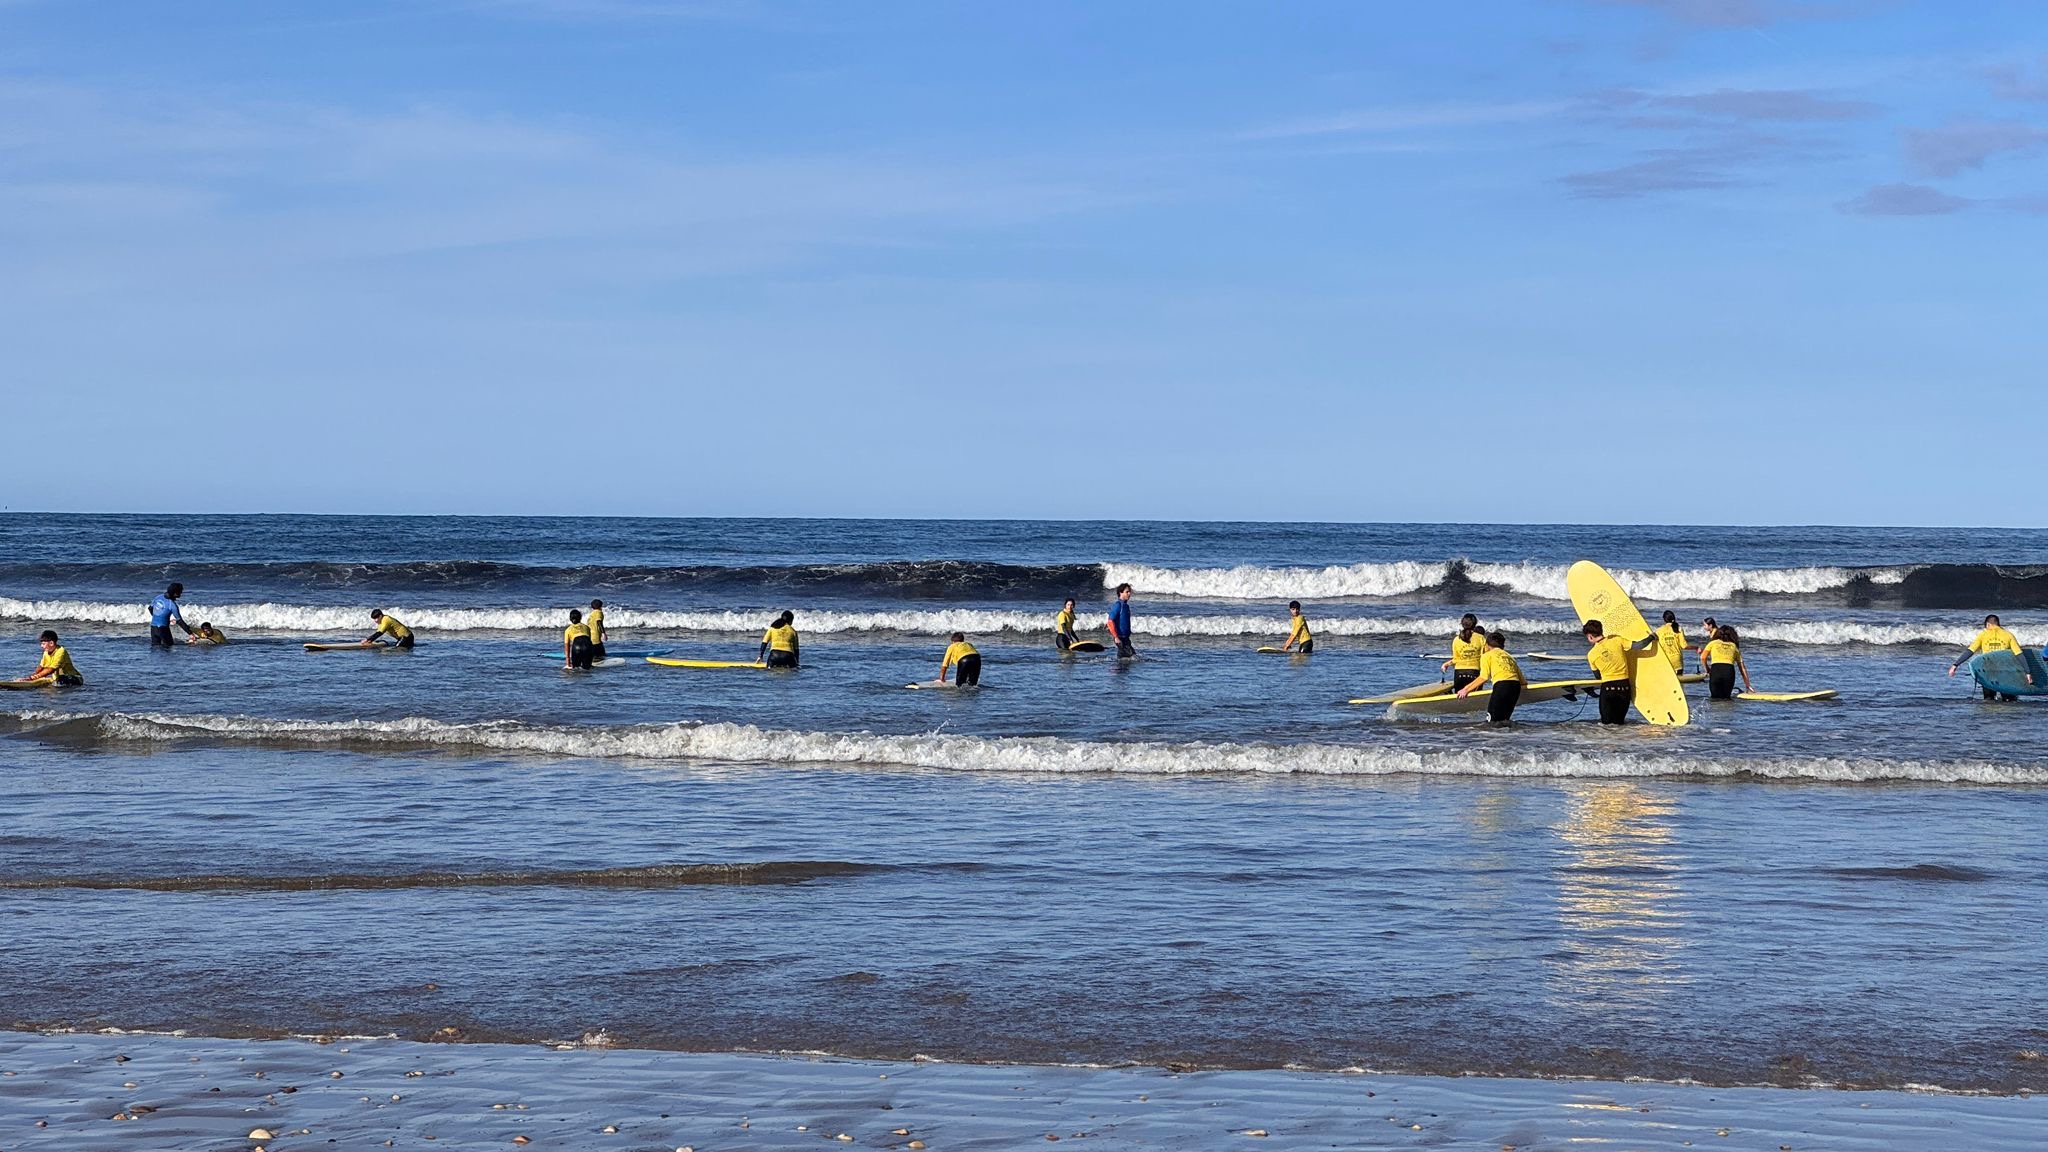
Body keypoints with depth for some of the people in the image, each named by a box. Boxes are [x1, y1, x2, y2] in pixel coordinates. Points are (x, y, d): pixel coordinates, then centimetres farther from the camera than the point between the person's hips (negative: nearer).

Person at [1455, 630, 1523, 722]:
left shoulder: (1487, 656, 12)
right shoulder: (1510, 657, 26)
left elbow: (1484, 678, -1)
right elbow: (1522, 681, 22)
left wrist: (1466, 690, 3)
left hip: (1502, 686, -5)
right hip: (1516, 687, 5)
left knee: (1491, 719, -1)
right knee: (1504, 720, 14)